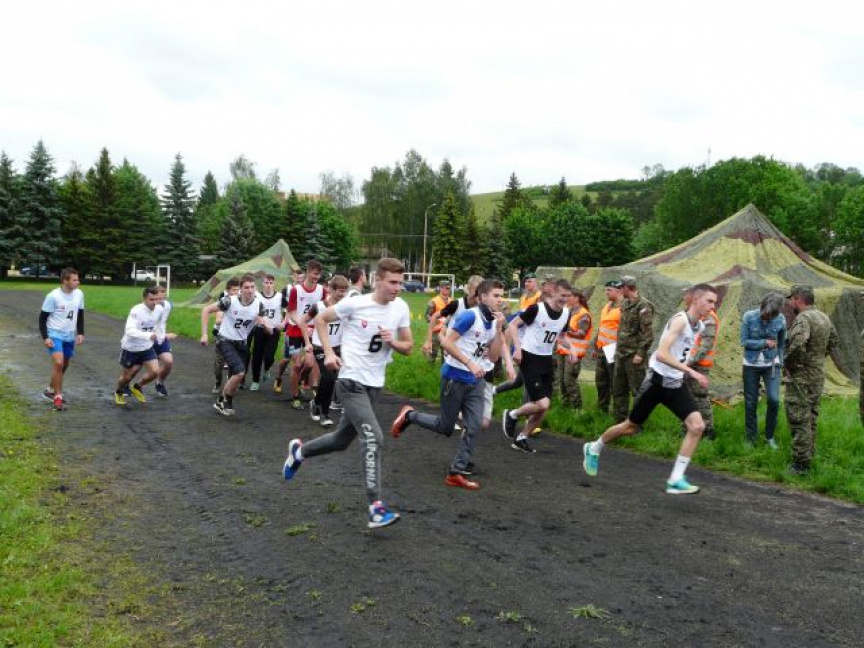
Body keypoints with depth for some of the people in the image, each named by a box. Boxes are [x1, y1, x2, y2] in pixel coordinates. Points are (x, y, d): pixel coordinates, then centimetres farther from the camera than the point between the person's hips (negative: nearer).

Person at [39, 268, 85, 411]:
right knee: (58, 363, -20)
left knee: (64, 365, 14)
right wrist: (45, 337, -16)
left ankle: (51, 391, 33)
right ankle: (57, 396, -7)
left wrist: (80, 333, 4)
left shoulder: (79, 294, -2)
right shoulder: (53, 296, -17)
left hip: (70, 336, 6)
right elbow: (42, 318, -10)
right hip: (55, 334, -6)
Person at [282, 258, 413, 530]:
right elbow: (320, 319, 1)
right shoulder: (355, 304, -13)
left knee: (341, 439, 18)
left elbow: (408, 347, 8)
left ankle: (299, 451, 46)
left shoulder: (401, 308, -1)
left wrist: (392, 342, -14)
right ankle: (376, 508, -15)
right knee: (373, 438, -19)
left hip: (375, 385, 6)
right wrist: (329, 353, -8)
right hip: (351, 381, -6)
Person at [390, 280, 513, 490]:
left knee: (474, 426, -1)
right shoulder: (470, 316, -18)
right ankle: (409, 415, 26)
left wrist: (499, 329, -8)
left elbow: (494, 357, 2)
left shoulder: (494, 322, 6)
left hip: (476, 381, 7)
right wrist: (470, 363, -23)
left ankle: (457, 473, 8)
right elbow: (446, 342, -22)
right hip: (455, 377, -7)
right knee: (445, 427, 3)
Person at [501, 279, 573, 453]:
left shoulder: (566, 313, 3)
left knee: (544, 408, 6)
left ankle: (521, 438, 23)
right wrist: (517, 347, -18)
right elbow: (513, 324, -8)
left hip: (547, 360, 7)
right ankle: (512, 415, 13)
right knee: (542, 404, -15)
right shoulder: (537, 308, -17)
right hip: (529, 358, -7)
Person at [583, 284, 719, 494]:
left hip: (676, 384, 7)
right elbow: (661, 354, -30)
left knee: (697, 425, -12)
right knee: (630, 427, 8)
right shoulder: (680, 319, -20)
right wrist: (691, 371, -32)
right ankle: (594, 449, 34)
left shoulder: (700, 326, 6)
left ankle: (676, 480, -6)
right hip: (657, 380, -7)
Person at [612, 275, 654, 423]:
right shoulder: (625, 304, 13)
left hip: (634, 355, -9)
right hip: (621, 353, 9)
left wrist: (640, 353, -20)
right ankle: (619, 420, 23)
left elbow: (647, 333, -17)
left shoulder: (643, 305, -13)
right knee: (618, 389, 13)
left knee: (637, 389, -2)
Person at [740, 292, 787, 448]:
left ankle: (770, 436, 9)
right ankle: (750, 438, 20)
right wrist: (765, 343, -15)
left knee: (774, 400, -11)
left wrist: (780, 363, 2)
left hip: (771, 365, 1)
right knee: (751, 403, 6)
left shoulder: (780, 319, -7)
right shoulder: (748, 317, -12)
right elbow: (744, 342, -10)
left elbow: (782, 344, 5)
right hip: (751, 365, -1)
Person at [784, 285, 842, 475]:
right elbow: (833, 343, 21)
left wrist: (788, 364, -20)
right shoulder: (824, 318, 9)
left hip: (801, 377, -9)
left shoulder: (803, 319, -21)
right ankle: (810, 454, 30)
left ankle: (801, 463, 0)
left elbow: (797, 345, -36)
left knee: (799, 420, -3)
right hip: (818, 375, 9)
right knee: (811, 417, 19)